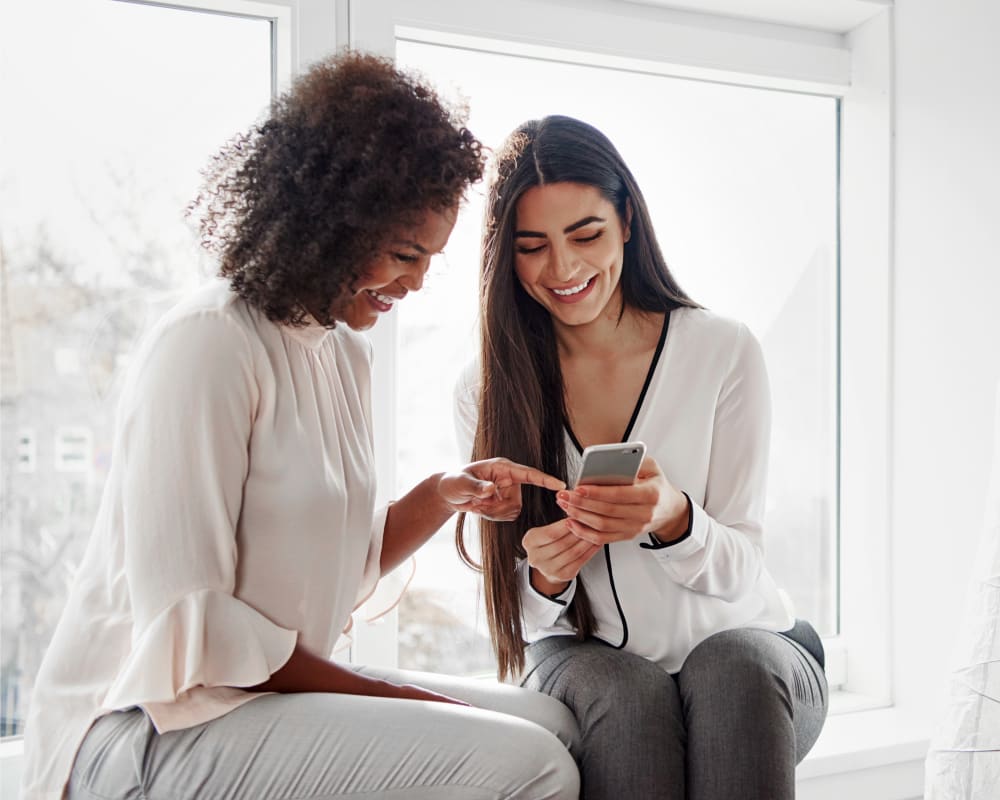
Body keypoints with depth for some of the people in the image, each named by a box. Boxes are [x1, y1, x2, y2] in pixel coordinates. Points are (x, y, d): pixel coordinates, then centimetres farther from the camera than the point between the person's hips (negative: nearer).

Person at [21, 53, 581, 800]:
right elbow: (187, 626, -20)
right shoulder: (207, 345, -16)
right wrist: (383, 694, -14)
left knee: (555, 722, 1)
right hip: (154, 731, -9)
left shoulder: (345, 351, 12)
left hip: (277, 686, 9)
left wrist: (444, 496, -1)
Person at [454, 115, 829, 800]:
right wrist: (545, 577, -21)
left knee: (737, 664, -34)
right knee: (629, 693, -33)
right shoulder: (486, 388, -1)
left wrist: (672, 518, -29)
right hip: (582, 657, 1)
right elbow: (515, 608, 3)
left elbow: (739, 571, -7)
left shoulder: (723, 352, -6)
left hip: (738, 641, 0)